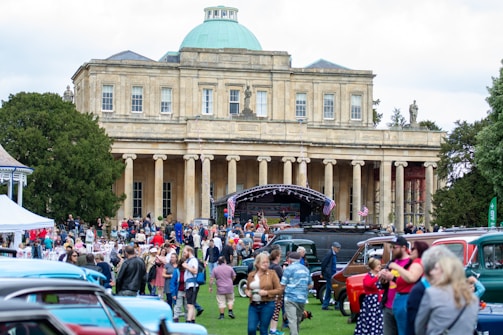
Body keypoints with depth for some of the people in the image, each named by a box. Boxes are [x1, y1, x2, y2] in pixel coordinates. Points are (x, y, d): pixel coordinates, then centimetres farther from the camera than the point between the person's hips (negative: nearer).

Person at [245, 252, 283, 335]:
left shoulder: (272, 274, -1)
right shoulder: (251, 275, 9)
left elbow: (279, 289, -1)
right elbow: (247, 288, 23)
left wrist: (267, 292, -15)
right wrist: (247, 292, 0)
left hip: (267, 305, -3)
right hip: (253, 305, 3)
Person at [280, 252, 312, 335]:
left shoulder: (289, 269, -5)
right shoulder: (305, 269, 13)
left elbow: (283, 285, -7)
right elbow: (310, 285, 17)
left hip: (291, 298, -6)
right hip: (302, 298, 6)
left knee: (292, 320, -11)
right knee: (298, 320, 17)